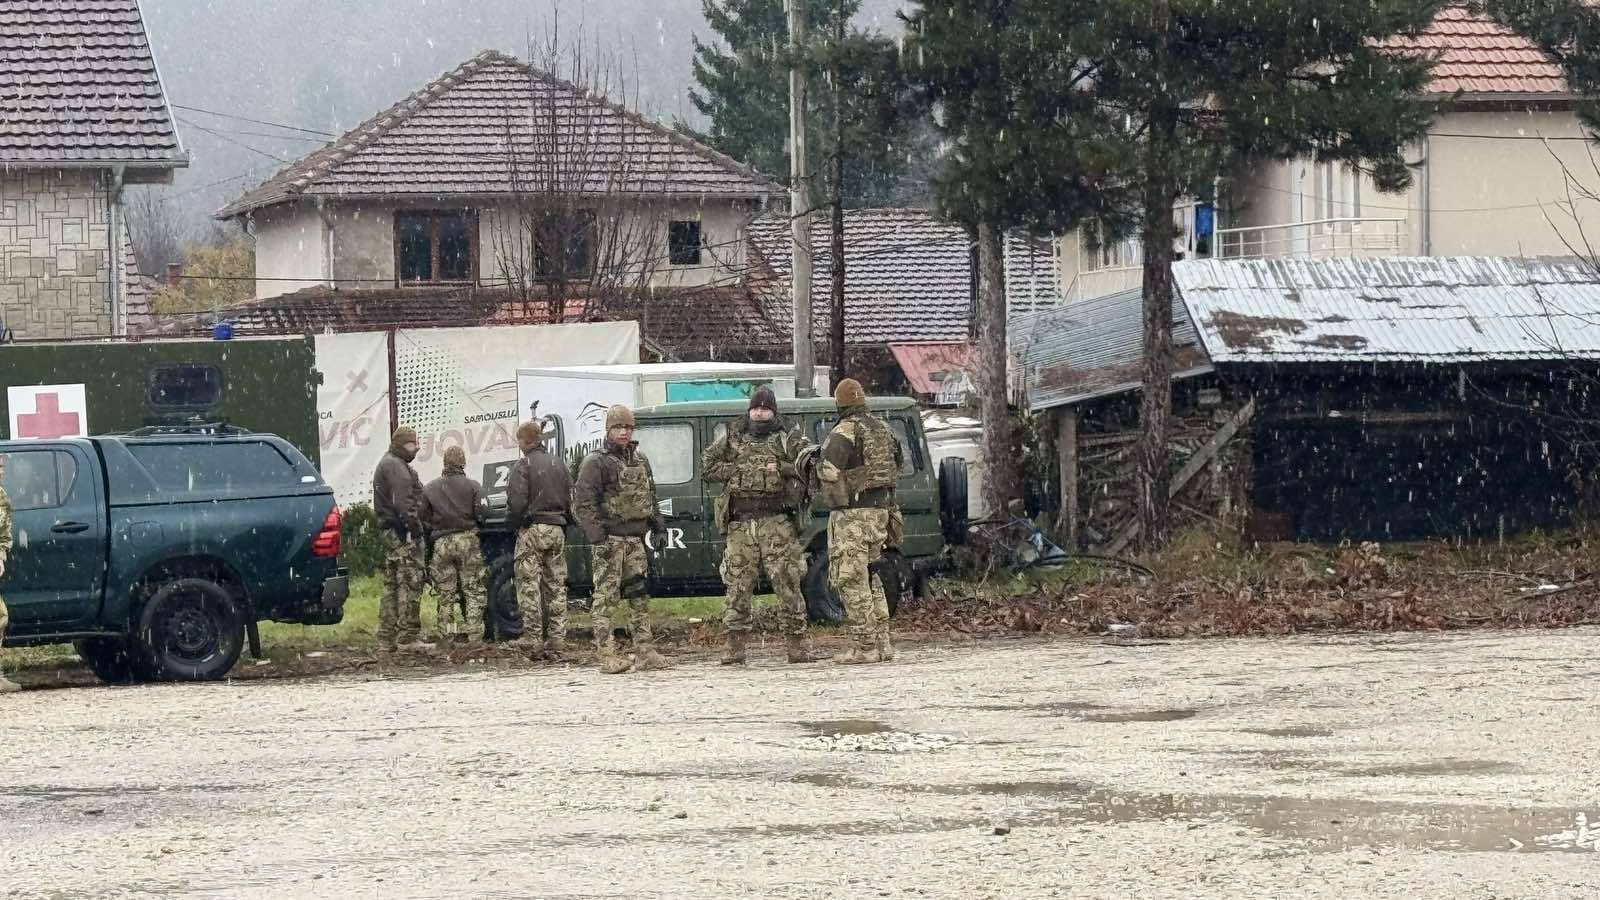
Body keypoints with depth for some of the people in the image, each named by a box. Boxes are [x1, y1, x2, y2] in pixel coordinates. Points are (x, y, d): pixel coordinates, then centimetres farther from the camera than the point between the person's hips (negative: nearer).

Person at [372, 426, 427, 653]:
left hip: (389, 530, 11)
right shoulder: (397, 467, -11)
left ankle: (386, 639, 14)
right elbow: (402, 501, -22)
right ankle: (408, 636, -12)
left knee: (392, 585, 12)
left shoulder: (386, 464, 23)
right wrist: (414, 525, -22)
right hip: (403, 532, -11)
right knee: (411, 583, -10)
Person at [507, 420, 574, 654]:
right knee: (556, 585, 8)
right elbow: (570, 498, 12)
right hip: (557, 530, 6)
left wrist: (515, 524, 2)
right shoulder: (557, 464, 13)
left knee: (529, 584, -4)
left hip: (532, 529, -6)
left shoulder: (524, 465, -7)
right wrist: (565, 523, 16)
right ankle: (557, 637, 6)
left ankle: (531, 637, -8)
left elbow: (517, 503, -13)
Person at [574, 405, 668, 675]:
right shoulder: (595, 462, -7)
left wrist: (657, 526, 17)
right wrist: (597, 538, -19)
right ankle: (607, 655, -7)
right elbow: (584, 503, -13)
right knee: (607, 596, -6)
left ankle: (645, 652, 9)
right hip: (610, 538, -7)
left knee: (639, 594, 7)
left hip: (635, 538, 7)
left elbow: (650, 497, 25)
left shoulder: (640, 460, 16)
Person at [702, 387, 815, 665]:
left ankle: (796, 643, -1)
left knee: (787, 582, -5)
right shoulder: (732, 440, 14)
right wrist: (736, 471, -1)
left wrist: (782, 469, -14)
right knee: (738, 585, 2)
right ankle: (734, 646, 7)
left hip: (777, 523, -2)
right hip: (740, 524, 2)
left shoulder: (787, 440, 7)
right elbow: (707, 463, 12)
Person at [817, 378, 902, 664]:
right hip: (880, 509, 8)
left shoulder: (845, 432, -13)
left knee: (851, 579, -4)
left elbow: (829, 472, -23)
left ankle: (863, 646, -7)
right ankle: (881, 643, 16)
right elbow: (897, 464, 22)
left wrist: (817, 467, -1)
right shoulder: (882, 428, 11)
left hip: (852, 514, -8)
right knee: (869, 577, 17)